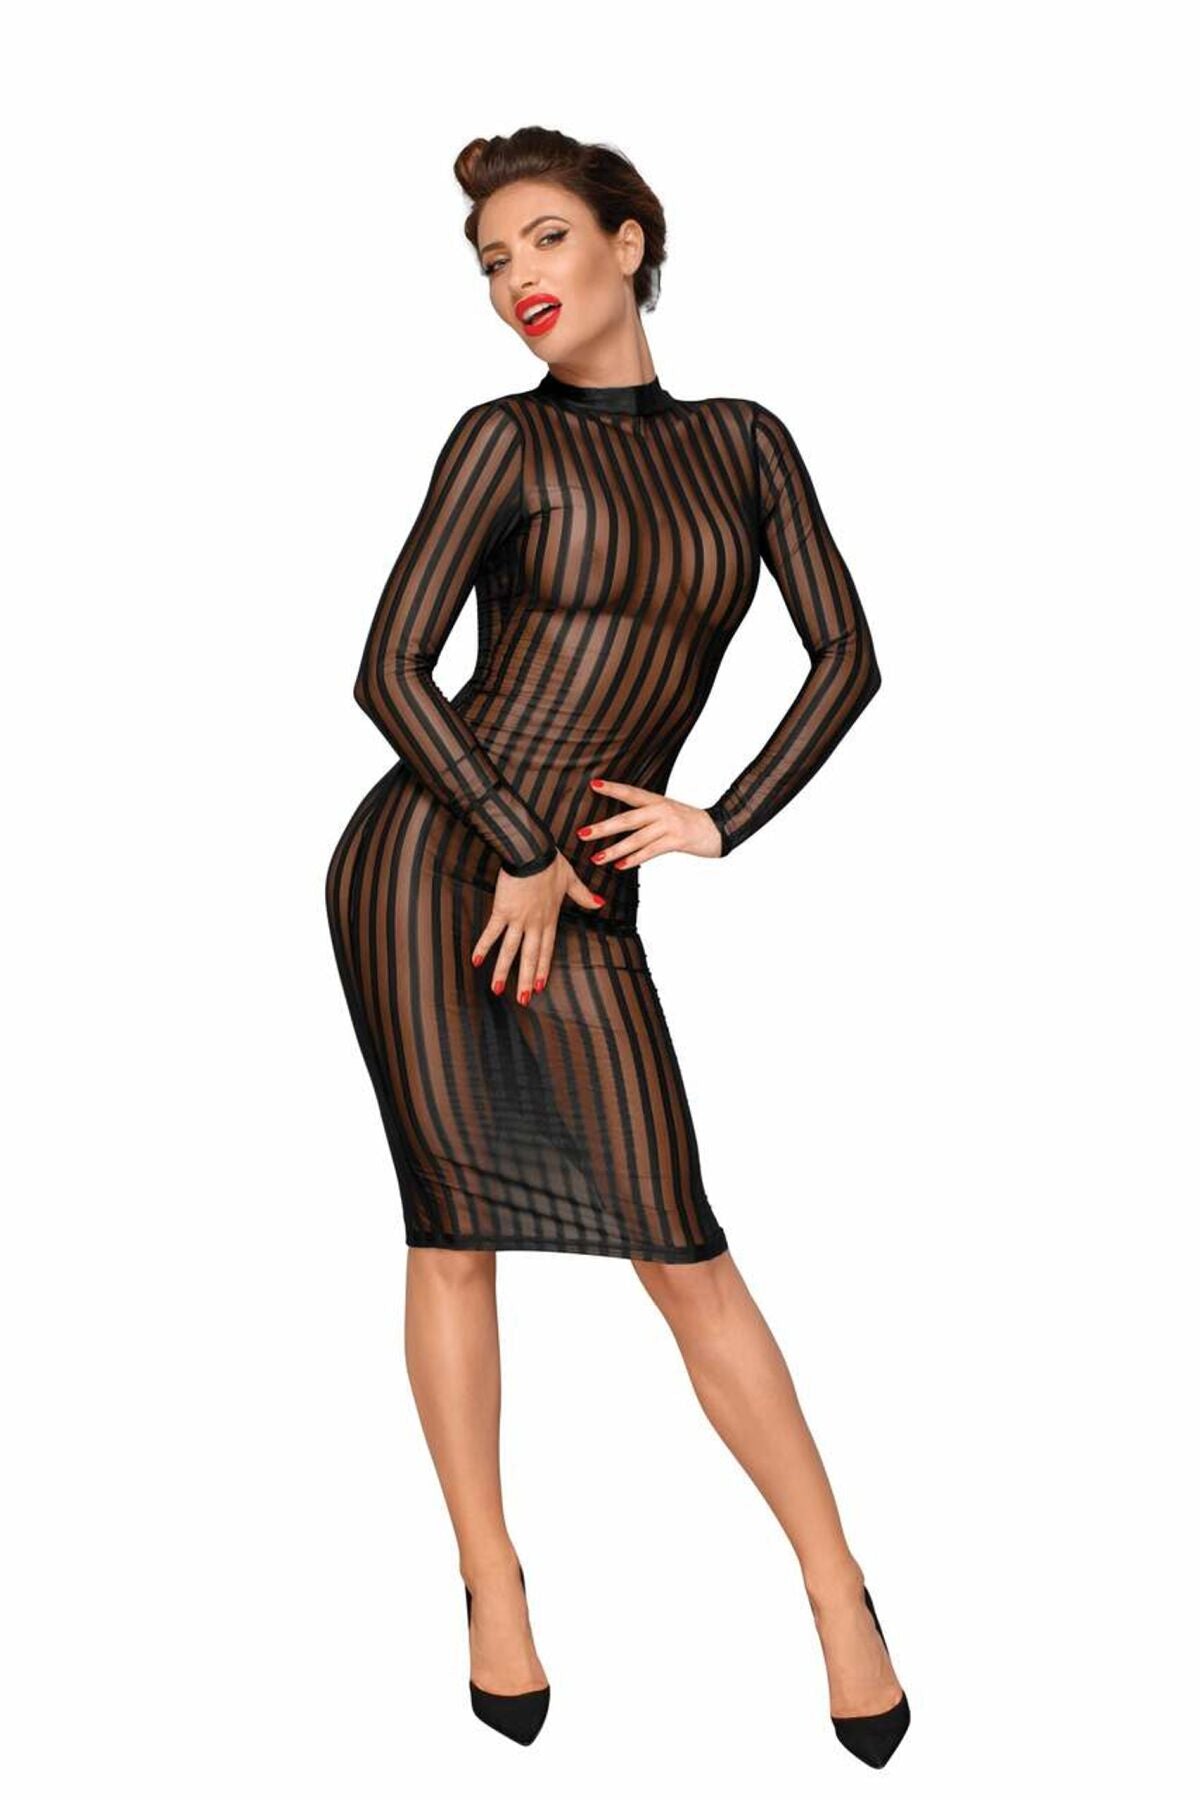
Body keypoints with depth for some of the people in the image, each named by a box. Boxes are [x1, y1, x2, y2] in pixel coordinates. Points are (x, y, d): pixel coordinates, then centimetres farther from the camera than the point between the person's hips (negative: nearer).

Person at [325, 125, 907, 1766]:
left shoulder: (747, 442, 11)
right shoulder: (504, 441, 2)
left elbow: (846, 656, 7)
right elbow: (389, 668, -4)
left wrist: (725, 821, -3)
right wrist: (519, 849, -7)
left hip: (580, 892, 1)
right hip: (427, 851, -1)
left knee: (683, 1249, -1)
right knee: (455, 1231, 2)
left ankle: (839, 1590, 11)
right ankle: (493, 1587, 17)